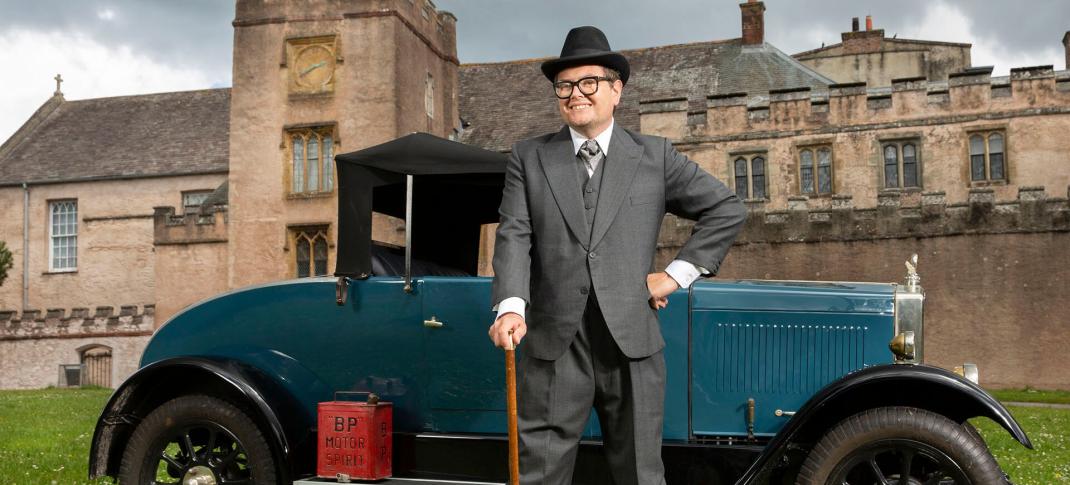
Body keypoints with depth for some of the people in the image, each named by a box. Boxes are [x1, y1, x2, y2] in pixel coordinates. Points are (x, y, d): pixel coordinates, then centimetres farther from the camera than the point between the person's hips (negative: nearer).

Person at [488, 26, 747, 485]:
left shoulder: (655, 155, 9)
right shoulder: (528, 157, 10)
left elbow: (727, 209, 12)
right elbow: (515, 236, -2)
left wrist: (678, 273, 3)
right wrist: (511, 306, -18)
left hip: (631, 343, 0)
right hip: (552, 344, 0)